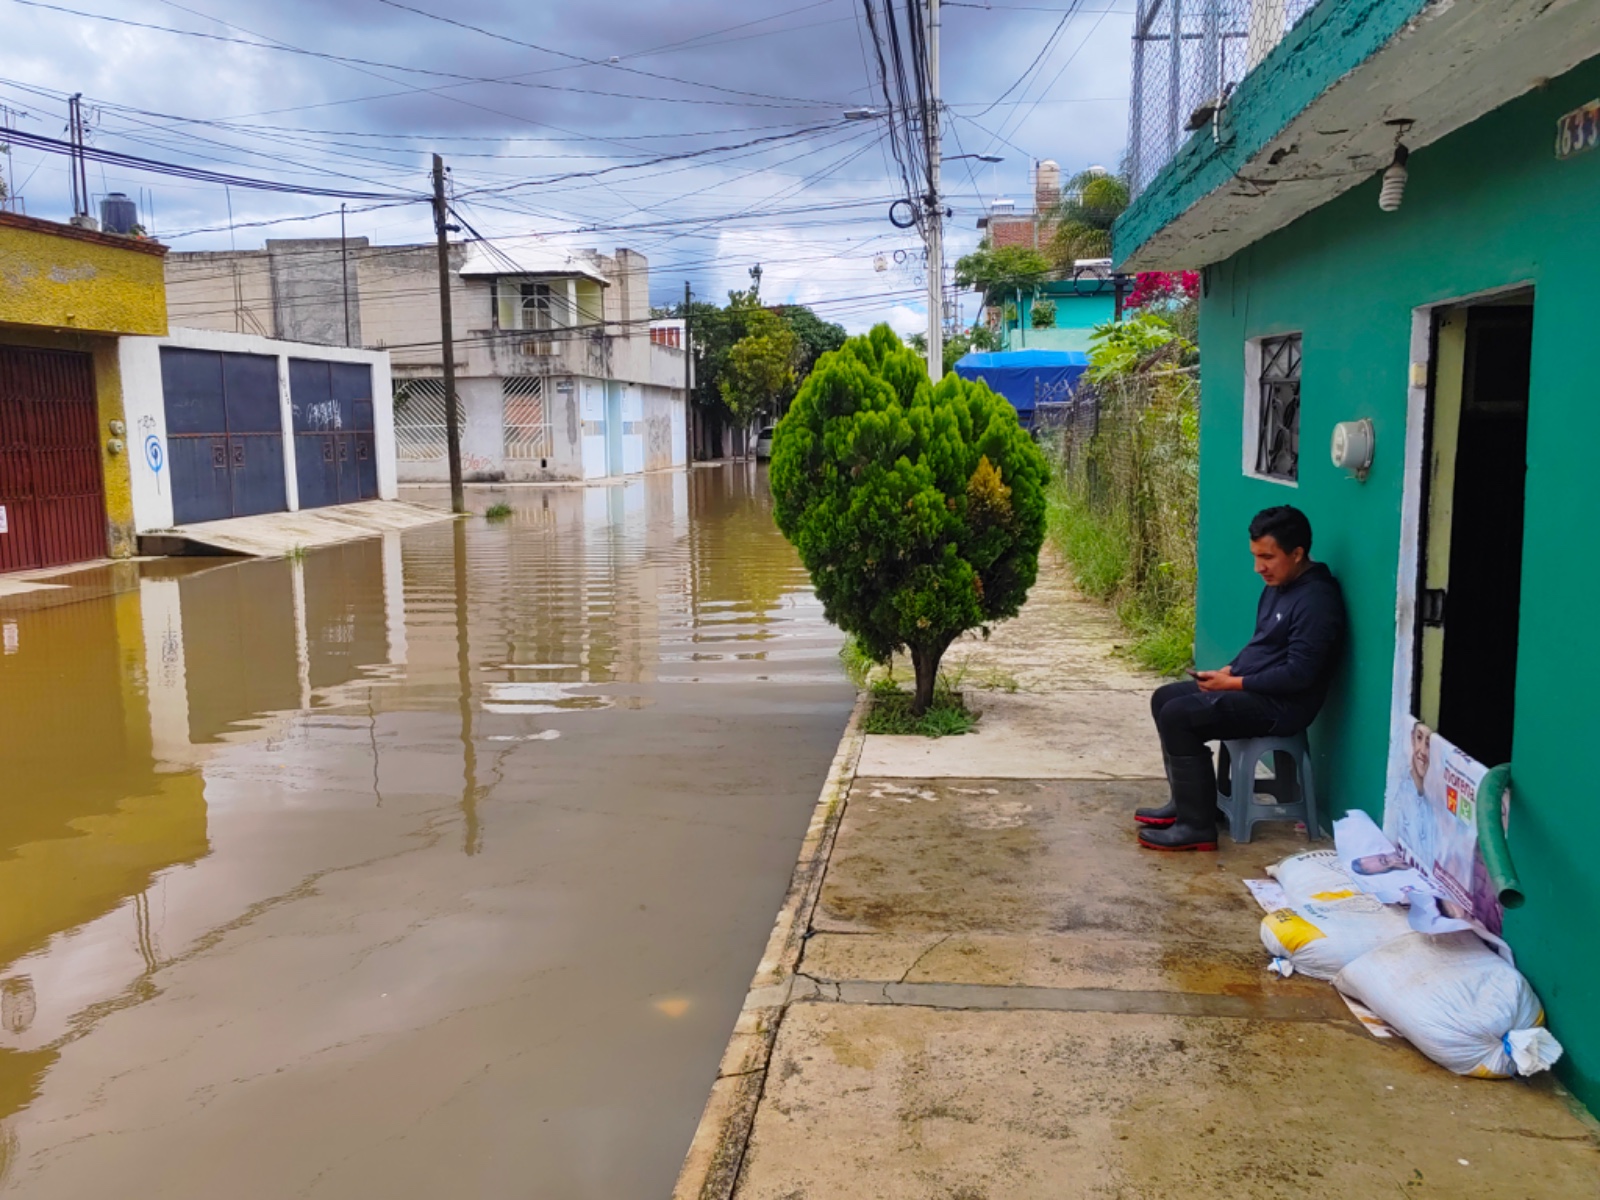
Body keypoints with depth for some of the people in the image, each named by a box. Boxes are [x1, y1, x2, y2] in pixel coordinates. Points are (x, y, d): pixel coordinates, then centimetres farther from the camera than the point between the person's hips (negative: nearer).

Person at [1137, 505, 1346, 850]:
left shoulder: (1317, 600, -20)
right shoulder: (1278, 585, 10)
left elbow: (1298, 674, -25)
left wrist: (1233, 683, -19)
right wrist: (1229, 670, 2)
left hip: (1280, 705, -11)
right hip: (1251, 688, 11)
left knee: (1178, 716, -22)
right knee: (1165, 699, 11)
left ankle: (1196, 826, -15)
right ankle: (1184, 801, 16)